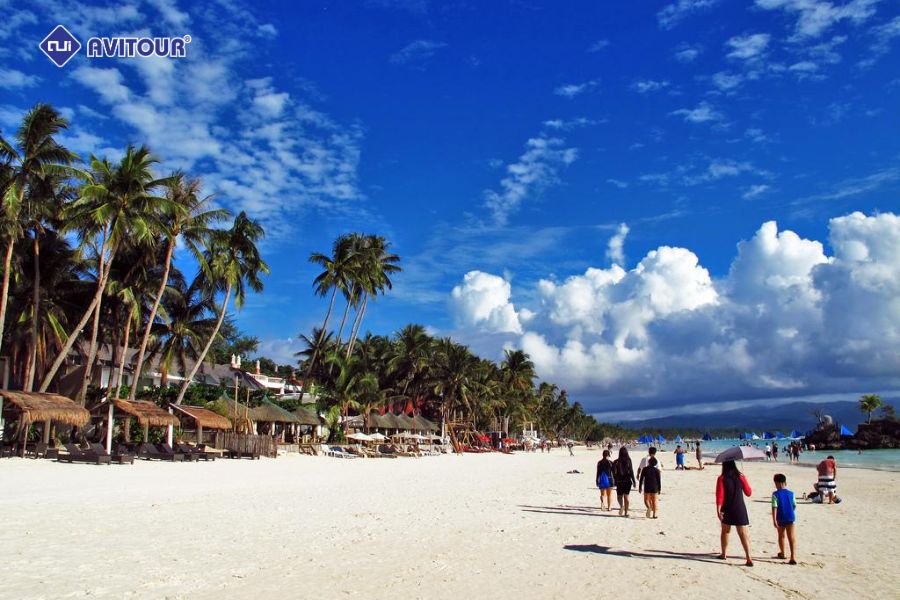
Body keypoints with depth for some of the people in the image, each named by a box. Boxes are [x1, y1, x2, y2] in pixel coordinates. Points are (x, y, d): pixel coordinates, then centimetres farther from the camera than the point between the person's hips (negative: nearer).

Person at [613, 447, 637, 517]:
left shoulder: (616, 462, -9)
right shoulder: (628, 460, -6)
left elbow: (614, 473, -8)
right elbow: (631, 471, -6)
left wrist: (615, 481, 5)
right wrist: (634, 481, 1)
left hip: (620, 482, -1)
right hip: (628, 481, 1)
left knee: (619, 496, 12)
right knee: (626, 496, 11)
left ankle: (622, 506, -16)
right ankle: (626, 512, 11)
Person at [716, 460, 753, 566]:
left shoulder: (722, 478, -9)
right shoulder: (741, 477, -4)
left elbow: (719, 495, -15)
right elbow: (748, 493, 7)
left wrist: (718, 510, -14)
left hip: (727, 510, 0)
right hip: (740, 510, 1)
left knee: (725, 531, 18)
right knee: (744, 534, 0)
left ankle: (723, 554, 28)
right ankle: (749, 558, -10)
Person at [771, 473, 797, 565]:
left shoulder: (775, 494, -11)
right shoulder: (791, 493, 0)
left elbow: (774, 507, -15)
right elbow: (794, 506, 9)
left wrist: (774, 520, -14)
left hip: (780, 519, -2)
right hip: (790, 518, 2)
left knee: (781, 536, 17)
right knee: (791, 537, -1)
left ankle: (782, 553, 34)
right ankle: (793, 557, -10)